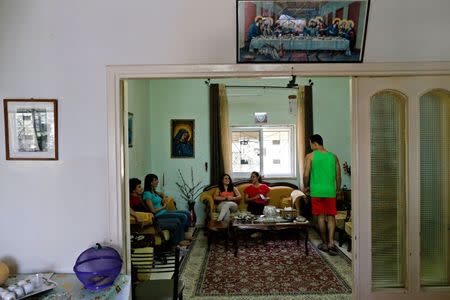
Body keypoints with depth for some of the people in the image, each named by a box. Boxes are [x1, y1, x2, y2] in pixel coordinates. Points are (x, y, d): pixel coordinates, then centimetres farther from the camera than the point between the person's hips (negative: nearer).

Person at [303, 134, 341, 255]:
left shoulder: (310, 156, -4)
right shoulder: (333, 156, 7)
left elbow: (306, 175, -8)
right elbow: (338, 176, 9)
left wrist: (306, 187, 8)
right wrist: (338, 189, 22)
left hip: (316, 191, -2)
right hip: (330, 191, 2)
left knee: (321, 217, 7)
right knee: (331, 217, 8)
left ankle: (325, 243, 15)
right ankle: (331, 242, -4)